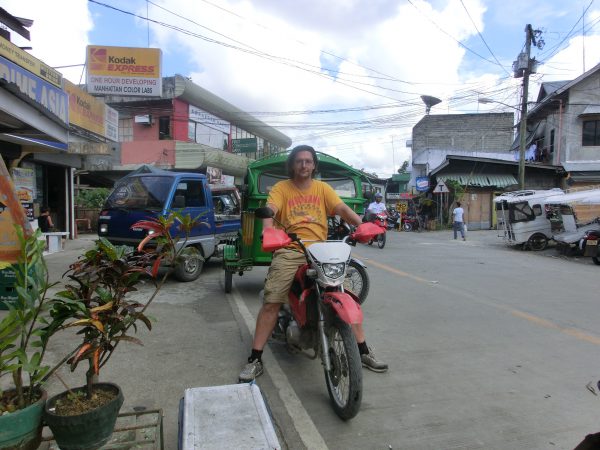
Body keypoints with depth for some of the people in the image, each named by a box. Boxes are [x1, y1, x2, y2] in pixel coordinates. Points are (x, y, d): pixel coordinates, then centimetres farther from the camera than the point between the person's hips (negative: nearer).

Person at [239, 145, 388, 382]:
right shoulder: (281, 188, 8)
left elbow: (341, 208, 1)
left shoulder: (322, 188, 15)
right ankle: (255, 359, -1)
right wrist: (268, 230, -33)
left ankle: (363, 351, 10)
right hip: (290, 251, -2)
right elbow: (270, 210, -10)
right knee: (271, 302, -12)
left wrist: (362, 224, -19)